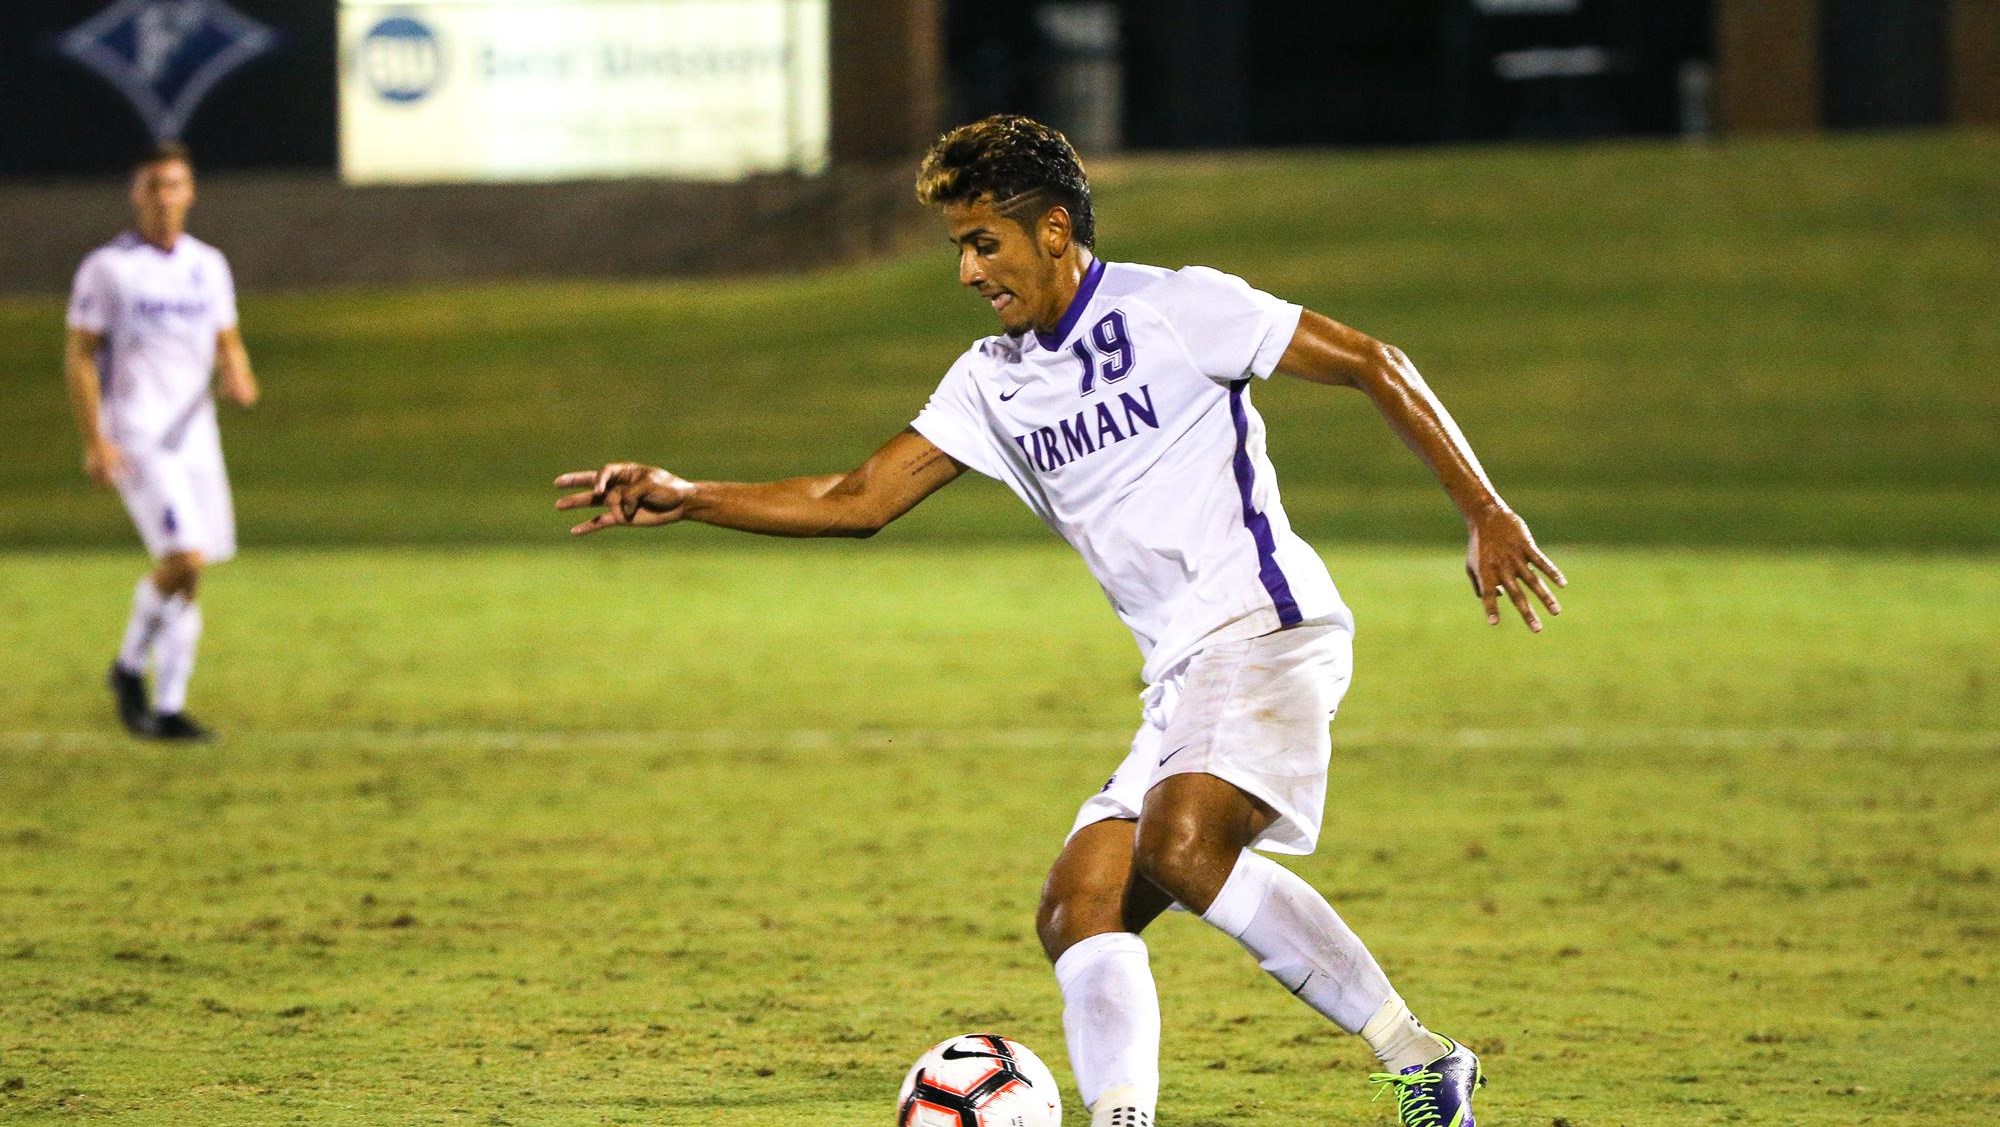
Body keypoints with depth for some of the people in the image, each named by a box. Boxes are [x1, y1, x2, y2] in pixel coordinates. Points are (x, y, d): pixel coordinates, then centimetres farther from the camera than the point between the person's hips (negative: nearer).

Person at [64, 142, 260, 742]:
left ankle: (168, 707, 13)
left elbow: (227, 344, 18)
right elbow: (79, 356, -5)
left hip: (194, 433, 6)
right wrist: (95, 442, -13)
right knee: (183, 557, -18)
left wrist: (238, 377, -6)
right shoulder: (106, 267, -5)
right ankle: (130, 667, 4)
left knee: (189, 575, 5)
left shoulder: (208, 265, 11)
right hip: (135, 437, -6)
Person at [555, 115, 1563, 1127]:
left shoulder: (1177, 307, -3)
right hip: (1181, 675, 8)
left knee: (1179, 846, -30)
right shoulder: (993, 381, 17)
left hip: (1266, 628, -8)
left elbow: (1373, 366, -2)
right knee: (1075, 914, -5)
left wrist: (1484, 512, -7)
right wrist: (686, 500, 4)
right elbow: (858, 501, 16)